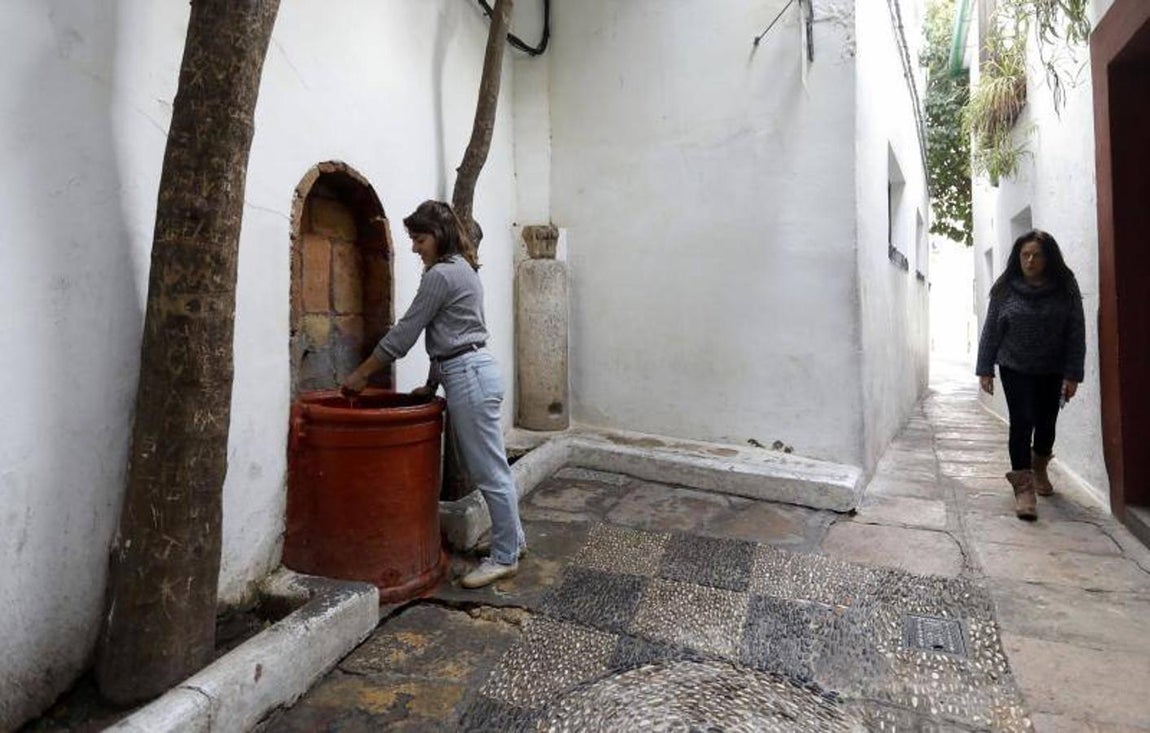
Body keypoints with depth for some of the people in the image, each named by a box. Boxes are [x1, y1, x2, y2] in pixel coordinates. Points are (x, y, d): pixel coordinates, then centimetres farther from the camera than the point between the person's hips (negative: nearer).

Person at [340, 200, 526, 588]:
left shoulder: (441, 274, -12)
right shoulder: (462, 269, 19)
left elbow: (405, 331, -11)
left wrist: (361, 374, -2)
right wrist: (433, 383, 19)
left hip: (469, 377, -11)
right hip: (473, 371, 11)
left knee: (489, 471, -1)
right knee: (489, 468, 17)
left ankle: (504, 556, 11)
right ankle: (512, 538, 30)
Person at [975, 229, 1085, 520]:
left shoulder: (1065, 288, -5)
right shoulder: (1005, 289, -6)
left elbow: (1076, 333, -5)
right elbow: (991, 331, -3)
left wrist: (1072, 374, -9)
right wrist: (985, 370, -5)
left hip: (1052, 371, 2)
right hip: (1015, 369, -2)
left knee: (1046, 423, 13)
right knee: (1022, 423, -9)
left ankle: (1039, 468, 41)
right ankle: (1023, 486, -3)